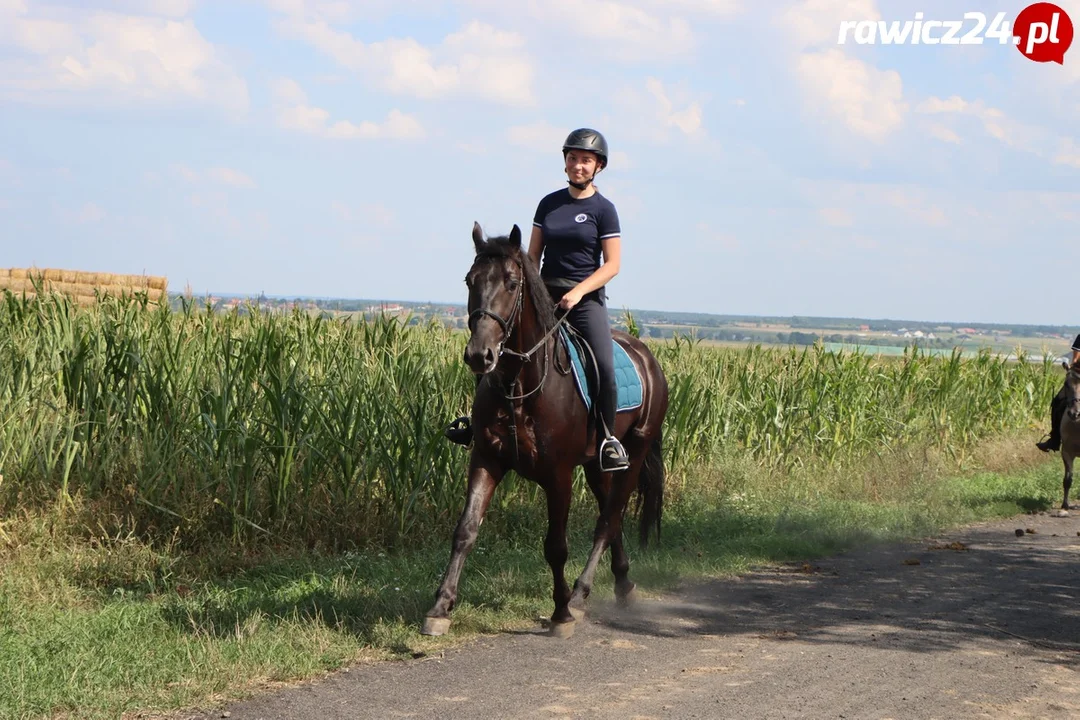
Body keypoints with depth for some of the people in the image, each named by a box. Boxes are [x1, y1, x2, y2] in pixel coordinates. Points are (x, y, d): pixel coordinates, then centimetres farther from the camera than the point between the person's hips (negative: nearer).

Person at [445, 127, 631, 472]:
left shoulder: (603, 210, -1)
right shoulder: (549, 204, 11)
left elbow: (611, 265, -5)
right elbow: (533, 255, 13)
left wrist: (578, 292, -16)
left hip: (587, 298, -4)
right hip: (546, 294, 4)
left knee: (604, 366, -23)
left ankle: (607, 437, -8)